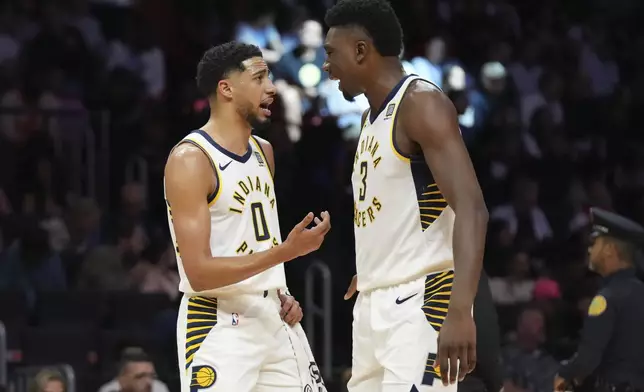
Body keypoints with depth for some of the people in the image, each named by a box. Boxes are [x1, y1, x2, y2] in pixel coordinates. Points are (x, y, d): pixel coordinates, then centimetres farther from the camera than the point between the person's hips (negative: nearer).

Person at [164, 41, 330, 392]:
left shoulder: (263, 152, 11)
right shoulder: (190, 159, -15)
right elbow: (199, 273, -21)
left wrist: (281, 293, 9)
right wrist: (287, 251, -26)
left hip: (273, 318, 8)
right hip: (220, 324, -8)